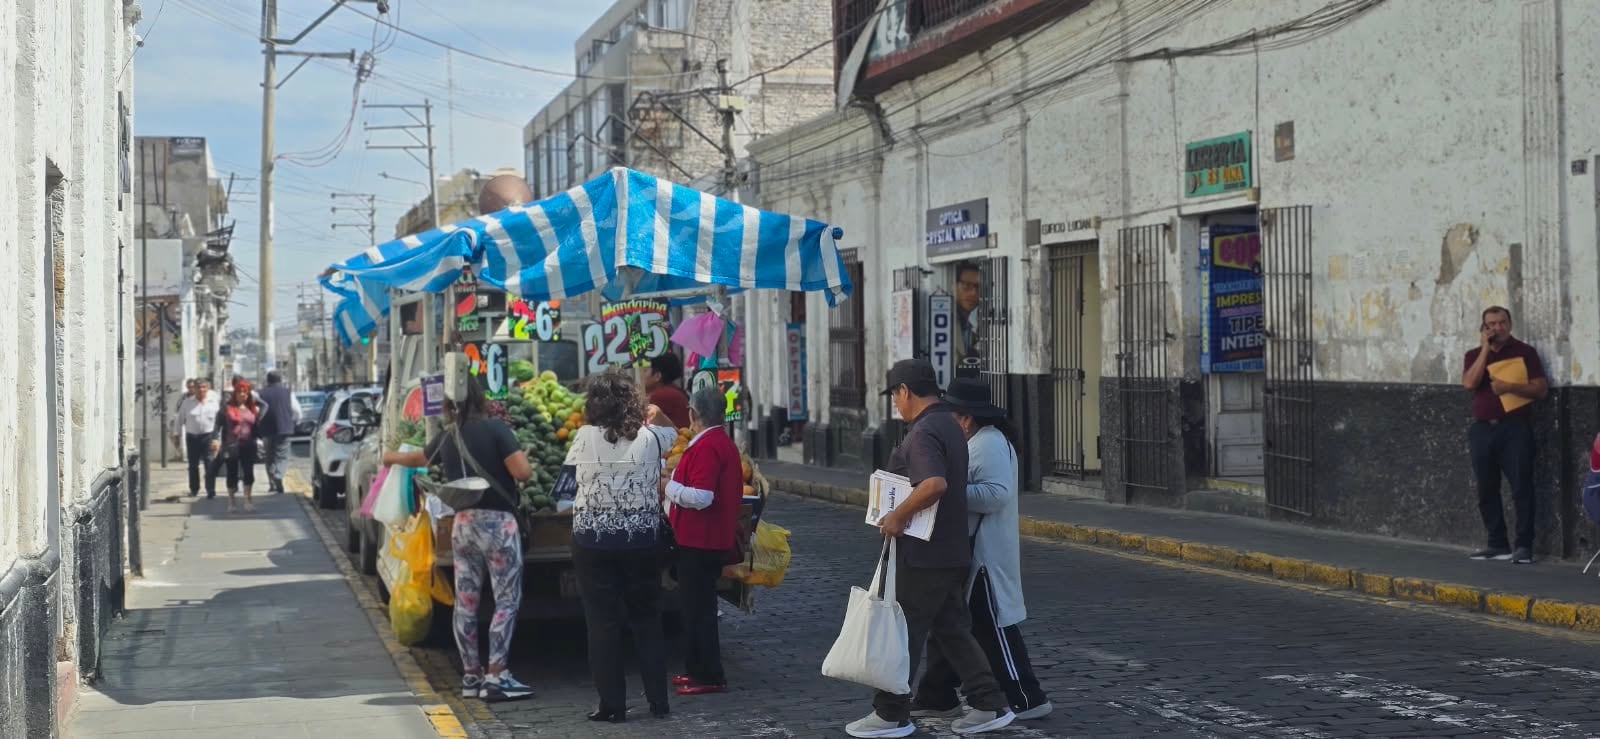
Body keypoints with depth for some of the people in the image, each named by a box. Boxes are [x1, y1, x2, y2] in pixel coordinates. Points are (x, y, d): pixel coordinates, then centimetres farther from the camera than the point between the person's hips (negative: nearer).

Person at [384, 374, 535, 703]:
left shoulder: (447, 437, 8)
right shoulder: (495, 429, -9)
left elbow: (418, 458, 29)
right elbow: (523, 472, -18)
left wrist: (392, 458, 51)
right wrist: (525, 462, 6)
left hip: (463, 523, 6)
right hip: (497, 522, -6)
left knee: (465, 602, 11)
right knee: (507, 601, -3)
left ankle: (470, 676, 18)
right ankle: (496, 677, -8)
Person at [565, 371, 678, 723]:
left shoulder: (585, 437, -7)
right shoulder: (650, 437, -2)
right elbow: (674, 433, 20)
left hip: (593, 540, -2)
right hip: (643, 539, 2)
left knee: (603, 623, 5)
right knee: (646, 619, 13)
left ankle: (612, 705, 7)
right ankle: (658, 700, 16)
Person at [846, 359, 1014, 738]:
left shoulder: (924, 432, -18)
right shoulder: (950, 425, 13)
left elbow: (934, 484, -34)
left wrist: (899, 515, -23)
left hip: (924, 554, -9)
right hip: (952, 550, 10)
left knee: (904, 632, 1)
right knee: (952, 629, 14)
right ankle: (989, 705, 13)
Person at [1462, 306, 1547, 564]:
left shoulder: (1524, 352, 2)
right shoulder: (1474, 355, 11)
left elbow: (1541, 389, -2)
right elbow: (1469, 383, -8)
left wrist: (1510, 386, -15)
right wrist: (1485, 348, -6)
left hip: (1515, 427, -4)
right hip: (1482, 429, 4)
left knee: (1521, 487, -7)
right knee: (1487, 490, 6)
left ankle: (1524, 545, -4)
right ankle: (1498, 544, 14)